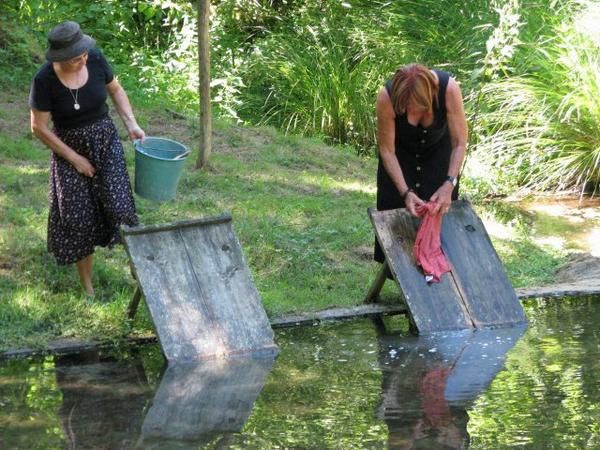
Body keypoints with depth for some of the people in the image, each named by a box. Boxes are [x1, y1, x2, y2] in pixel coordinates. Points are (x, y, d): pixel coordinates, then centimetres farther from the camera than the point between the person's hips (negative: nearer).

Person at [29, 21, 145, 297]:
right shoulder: (45, 80, -22)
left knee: (118, 205, -14)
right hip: (70, 150, -2)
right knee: (79, 218, 2)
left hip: (106, 142, 2)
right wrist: (74, 158, -12)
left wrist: (131, 124, -5)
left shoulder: (96, 60, -14)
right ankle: (87, 285, 15)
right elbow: (39, 128, -14)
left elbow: (116, 90, 6)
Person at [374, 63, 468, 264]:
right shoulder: (386, 97, -39)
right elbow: (387, 150, -27)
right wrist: (405, 192, -34)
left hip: (438, 151, 0)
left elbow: (459, 143, -31)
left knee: (440, 210, 6)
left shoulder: (449, 89, -40)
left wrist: (449, 185, -42)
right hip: (401, 153, 0)